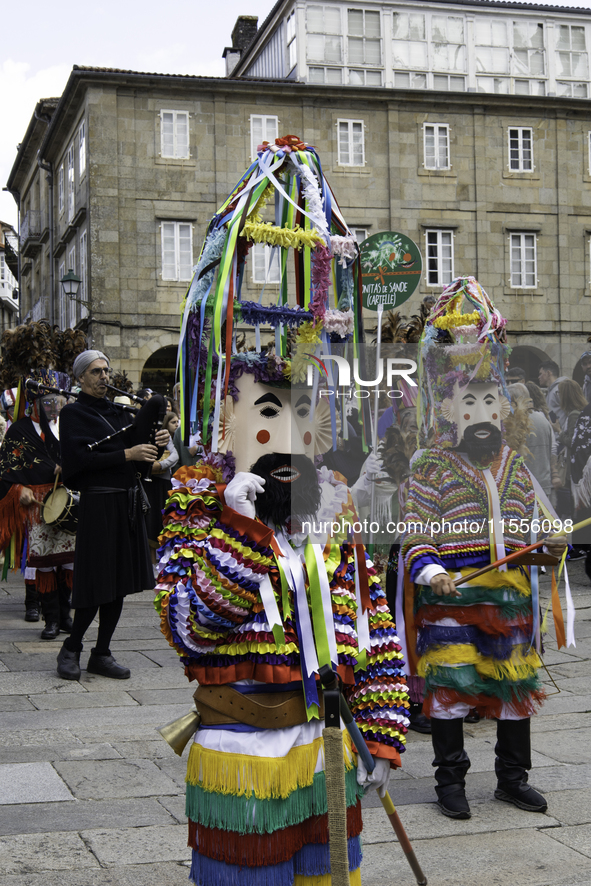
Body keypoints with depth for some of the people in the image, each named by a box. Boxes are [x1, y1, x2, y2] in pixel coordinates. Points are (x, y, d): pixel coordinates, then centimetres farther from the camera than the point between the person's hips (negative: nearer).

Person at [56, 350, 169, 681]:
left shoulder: (118, 411, 16)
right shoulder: (73, 413, -4)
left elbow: (137, 445, 15)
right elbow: (80, 459, -15)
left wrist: (157, 442, -6)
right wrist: (127, 454, -17)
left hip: (129, 501, 7)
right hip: (100, 502, -7)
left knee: (120, 582, 8)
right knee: (98, 583, -5)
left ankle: (102, 654, 17)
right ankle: (71, 649, 14)